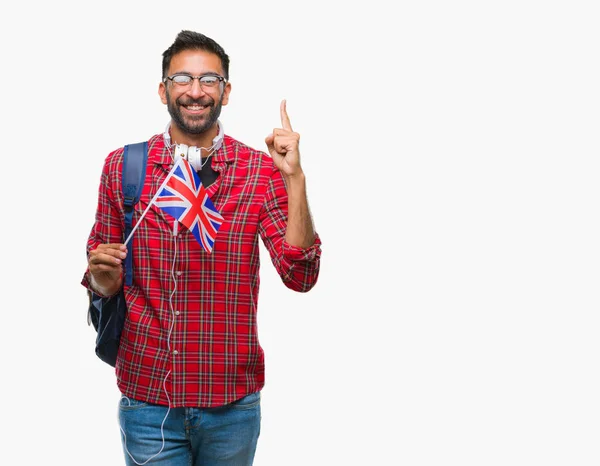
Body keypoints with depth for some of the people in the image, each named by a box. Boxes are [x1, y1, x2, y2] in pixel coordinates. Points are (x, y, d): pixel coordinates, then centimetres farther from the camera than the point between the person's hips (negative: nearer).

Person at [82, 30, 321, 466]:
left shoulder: (261, 170, -5)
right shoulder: (122, 165, -1)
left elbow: (300, 277, -12)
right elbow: (103, 281, 9)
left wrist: (294, 179, -20)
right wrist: (103, 277, -14)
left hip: (233, 401, 0)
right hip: (146, 394, 0)